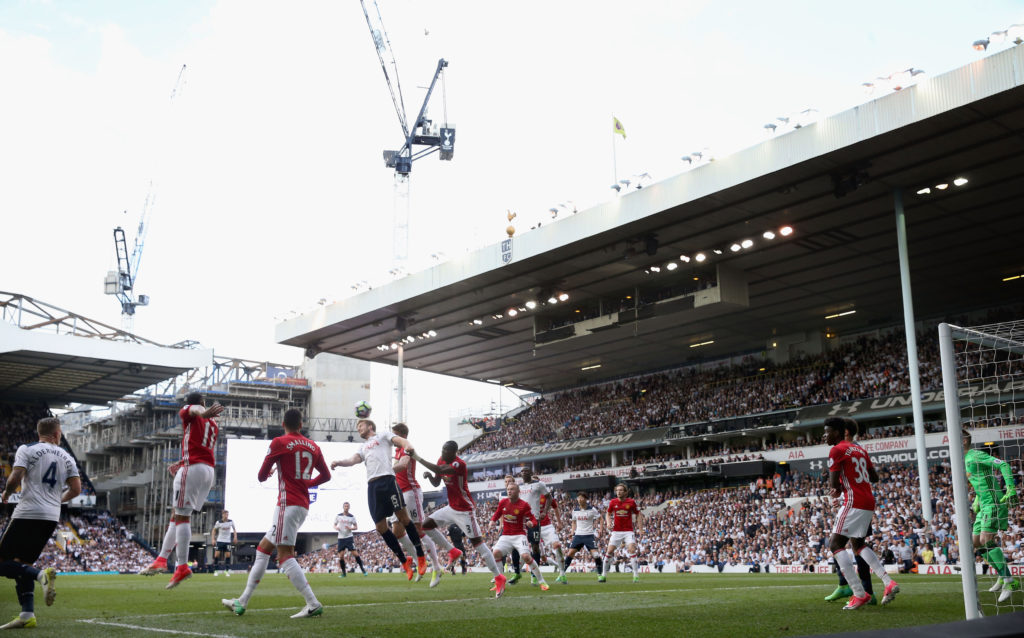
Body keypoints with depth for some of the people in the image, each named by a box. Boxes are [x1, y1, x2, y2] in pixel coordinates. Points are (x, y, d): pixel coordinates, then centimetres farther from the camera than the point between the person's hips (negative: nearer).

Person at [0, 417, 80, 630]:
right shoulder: (66, 457, 13)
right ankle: (27, 614, 4)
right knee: (22, 563, 14)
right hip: (52, 517, 5)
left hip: (28, 513, -5)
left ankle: (41, 574, -25)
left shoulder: (26, 450, 0)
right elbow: (76, 489, 8)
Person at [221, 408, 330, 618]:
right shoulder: (313, 447, 12)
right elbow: (326, 475, 21)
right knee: (263, 548, 15)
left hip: (287, 504, -8)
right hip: (303, 505, 8)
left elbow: (261, 476, 2)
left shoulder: (279, 443, -4)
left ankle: (313, 604, -20)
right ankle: (242, 601, 19)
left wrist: (268, 473, 25)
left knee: (285, 556, -11)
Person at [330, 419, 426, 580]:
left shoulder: (383, 435, 19)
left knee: (403, 516, -11)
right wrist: (339, 463, -5)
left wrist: (408, 446, -23)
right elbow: (354, 459, 16)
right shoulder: (363, 447, 33)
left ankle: (421, 557, -2)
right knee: (381, 527, 0)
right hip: (372, 485, 6)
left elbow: (400, 440, 1)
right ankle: (404, 561, 10)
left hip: (387, 479, -6)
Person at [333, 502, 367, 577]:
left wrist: (350, 528, -14)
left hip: (349, 537, -2)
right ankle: (343, 573, 12)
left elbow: (356, 527, 6)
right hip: (341, 538, 2)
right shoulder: (338, 516, 5)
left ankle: (363, 569, -3)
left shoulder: (352, 517, 2)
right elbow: (334, 525, 14)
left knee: (355, 553, -10)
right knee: (341, 556, -1)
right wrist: (336, 528, -10)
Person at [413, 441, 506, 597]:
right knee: (426, 525, 6)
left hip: (464, 510, -9)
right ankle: (453, 552, 17)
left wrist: (418, 458, -34)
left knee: (477, 542, -11)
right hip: (451, 508, 9)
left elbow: (439, 471, -38)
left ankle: (499, 578, -6)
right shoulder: (442, 461, 5)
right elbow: (436, 483, 14)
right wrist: (429, 476, -10)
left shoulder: (459, 464, -23)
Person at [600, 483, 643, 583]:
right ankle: (604, 574, 12)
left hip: (628, 531, -2)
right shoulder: (613, 502, 0)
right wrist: (608, 523, -4)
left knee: (632, 549, -17)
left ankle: (636, 575, -8)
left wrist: (640, 529, -2)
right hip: (616, 531, 2)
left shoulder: (631, 502, -5)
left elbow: (638, 515, 4)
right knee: (609, 551, -2)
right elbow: (608, 513, 15)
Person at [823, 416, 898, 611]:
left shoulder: (836, 450, -8)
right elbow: (874, 477, 23)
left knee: (835, 544, -6)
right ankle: (888, 582, 12)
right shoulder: (860, 450, 18)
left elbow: (833, 483, -14)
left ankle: (859, 594, -13)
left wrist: (837, 487, 8)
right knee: (857, 544, 23)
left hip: (854, 503, -9)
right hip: (869, 502, 9)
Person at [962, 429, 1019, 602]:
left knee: (986, 541, -19)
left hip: (994, 504, -10)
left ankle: (1010, 582, -15)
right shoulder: (965, 461, 17)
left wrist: (1011, 489, -26)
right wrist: (976, 502, 24)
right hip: (985, 506, 10)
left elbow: (1003, 465, -20)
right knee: (976, 543, 9)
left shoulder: (976, 456, -12)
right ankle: (1002, 576, 20)